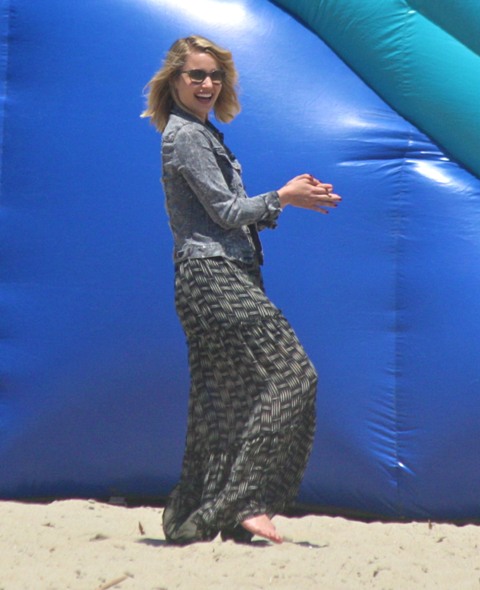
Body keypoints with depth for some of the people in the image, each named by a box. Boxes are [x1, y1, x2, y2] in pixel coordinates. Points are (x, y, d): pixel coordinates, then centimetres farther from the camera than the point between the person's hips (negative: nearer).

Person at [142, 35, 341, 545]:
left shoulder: (202, 133, 22)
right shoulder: (185, 135, -8)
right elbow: (226, 212, -13)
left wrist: (288, 199, 13)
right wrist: (283, 197, -2)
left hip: (223, 278, 10)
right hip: (214, 277, -10)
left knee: (227, 398, 8)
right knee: (290, 375, -14)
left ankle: (191, 519, 10)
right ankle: (245, 501, -15)